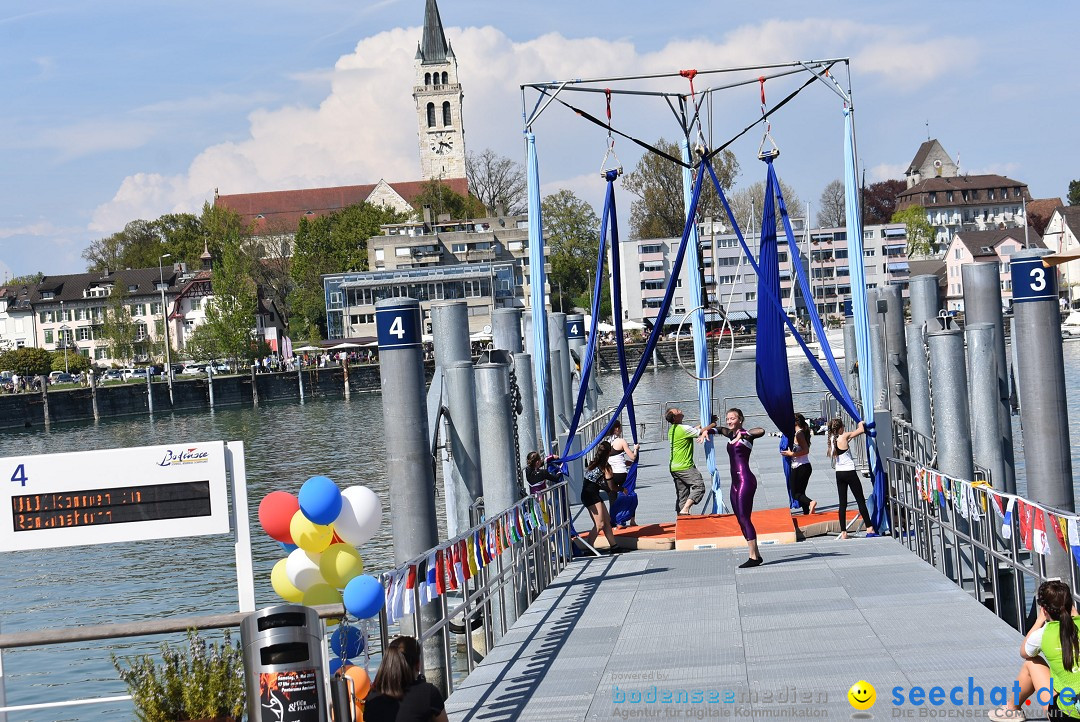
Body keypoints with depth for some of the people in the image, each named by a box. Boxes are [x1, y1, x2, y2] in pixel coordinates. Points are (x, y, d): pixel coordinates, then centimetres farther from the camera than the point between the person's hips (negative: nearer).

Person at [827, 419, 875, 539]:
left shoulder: (831, 439, 5)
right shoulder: (844, 437, -13)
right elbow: (861, 430, -10)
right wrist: (861, 424, 11)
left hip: (839, 473, 6)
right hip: (849, 472, -6)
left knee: (842, 503, 7)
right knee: (860, 500, 3)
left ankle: (843, 532, 3)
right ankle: (869, 527, 7)